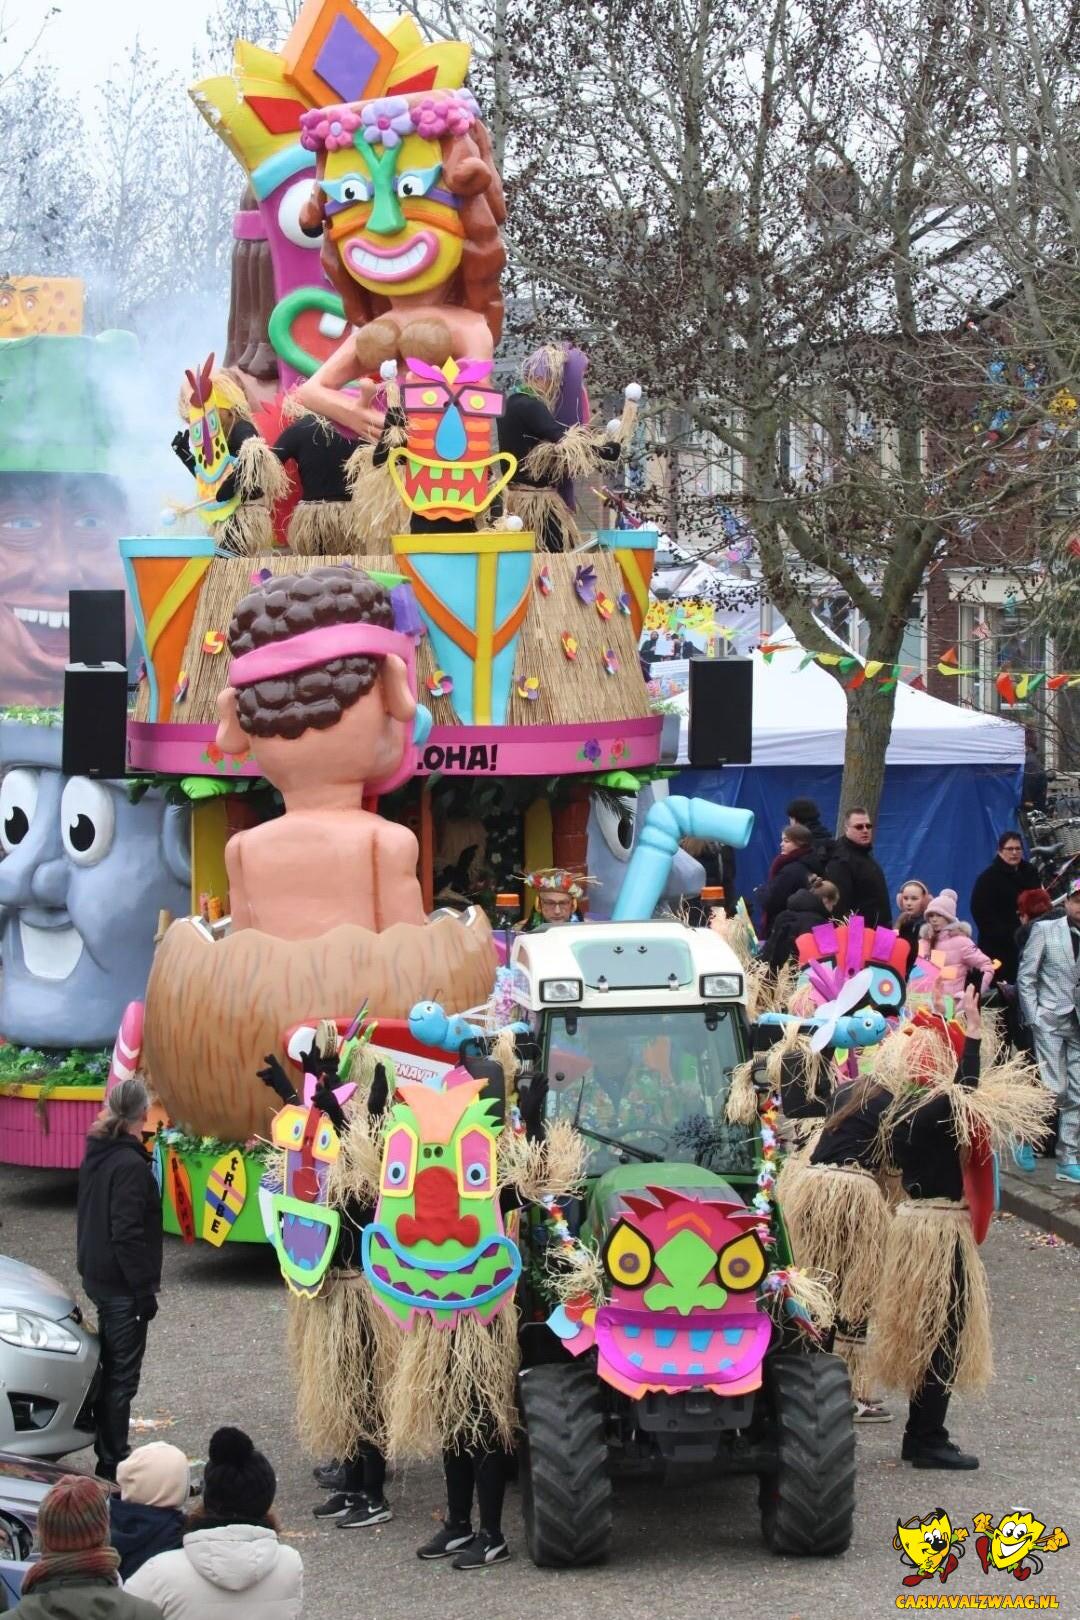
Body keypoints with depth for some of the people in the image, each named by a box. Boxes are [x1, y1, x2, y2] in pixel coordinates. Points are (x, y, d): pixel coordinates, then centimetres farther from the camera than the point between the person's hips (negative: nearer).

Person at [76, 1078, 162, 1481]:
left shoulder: (96, 1155, 7)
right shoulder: (130, 1165, -20)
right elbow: (127, 1234, -22)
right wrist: (146, 1290, -18)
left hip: (98, 1278, 9)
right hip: (123, 1285, -9)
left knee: (109, 1371, 17)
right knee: (122, 1376, -2)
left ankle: (108, 1459, 25)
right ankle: (114, 1467, 2)